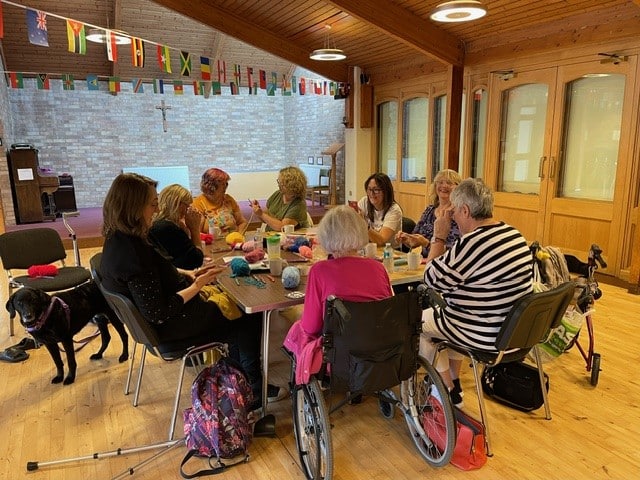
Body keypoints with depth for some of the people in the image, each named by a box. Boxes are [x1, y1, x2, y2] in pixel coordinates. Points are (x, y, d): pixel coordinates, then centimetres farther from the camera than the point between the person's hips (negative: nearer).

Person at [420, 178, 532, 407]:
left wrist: (439, 238, -9)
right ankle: (453, 381, 37)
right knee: (440, 310, 29)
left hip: (485, 336, -9)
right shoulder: (513, 234, 2)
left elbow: (432, 280, -16)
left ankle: (449, 391, 21)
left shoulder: (472, 243, -28)